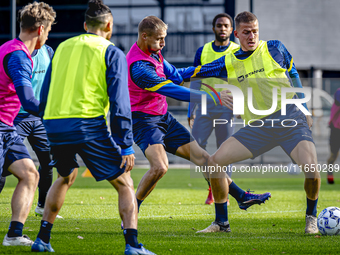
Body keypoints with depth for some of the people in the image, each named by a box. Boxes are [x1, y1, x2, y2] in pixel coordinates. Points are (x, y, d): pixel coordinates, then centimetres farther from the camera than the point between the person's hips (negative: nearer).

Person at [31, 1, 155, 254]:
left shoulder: (62, 48, 19)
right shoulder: (111, 53, 3)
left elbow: (44, 95, 21)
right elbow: (119, 101, -5)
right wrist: (126, 145, -5)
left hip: (54, 126, 5)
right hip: (89, 125, -5)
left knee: (66, 177, 30)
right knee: (124, 183, 4)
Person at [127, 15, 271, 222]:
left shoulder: (153, 53, 5)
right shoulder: (138, 67, -27)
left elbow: (175, 76, 22)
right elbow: (173, 91, -31)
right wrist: (213, 97, -32)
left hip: (164, 118, 9)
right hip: (144, 121, -9)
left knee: (201, 157, 7)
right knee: (160, 166, -29)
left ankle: (241, 197, 13)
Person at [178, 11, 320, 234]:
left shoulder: (274, 49, 1)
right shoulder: (228, 63, 6)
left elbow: (294, 76, 13)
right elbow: (193, 73, 11)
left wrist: (304, 109, 11)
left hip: (290, 119, -3)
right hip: (257, 127, 3)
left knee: (311, 167, -25)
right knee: (215, 162, -7)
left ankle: (311, 217, 5)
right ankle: (221, 221, 9)